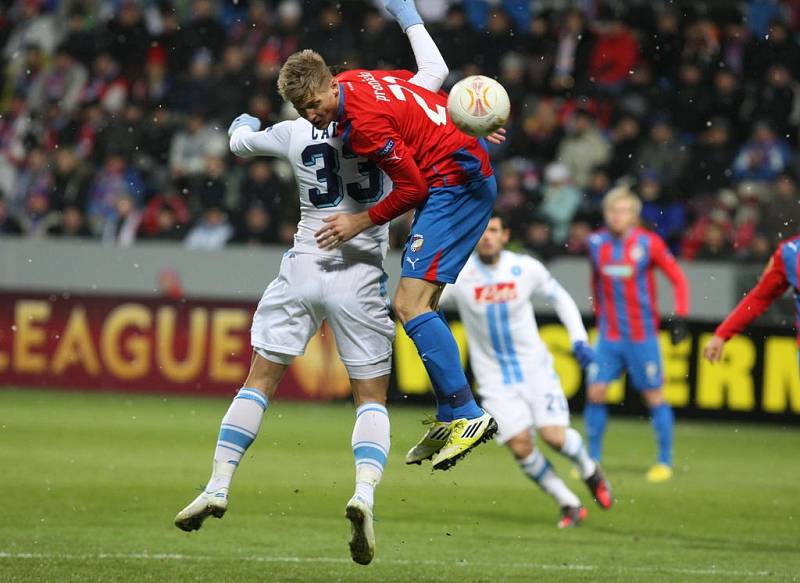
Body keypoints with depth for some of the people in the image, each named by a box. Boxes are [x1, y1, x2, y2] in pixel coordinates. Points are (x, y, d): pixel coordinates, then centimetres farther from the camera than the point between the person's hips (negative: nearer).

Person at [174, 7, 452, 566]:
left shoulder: (295, 134, 3)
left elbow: (242, 142, 23)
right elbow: (435, 71, 8)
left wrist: (243, 125, 46)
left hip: (304, 269, 1)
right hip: (361, 279, -1)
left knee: (259, 381, 10)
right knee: (373, 398, 4)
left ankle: (219, 485, 3)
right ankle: (365, 493, -18)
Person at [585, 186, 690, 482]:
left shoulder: (649, 243, -8)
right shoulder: (596, 243, 2)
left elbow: (678, 278, -3)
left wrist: (680, 316, -11)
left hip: (642, 334, -3)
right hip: (608, 334, 3)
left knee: (654, 395, 1)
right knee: (595, 392, -4)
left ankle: (665, 461, 10)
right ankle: (593, 459, 7)